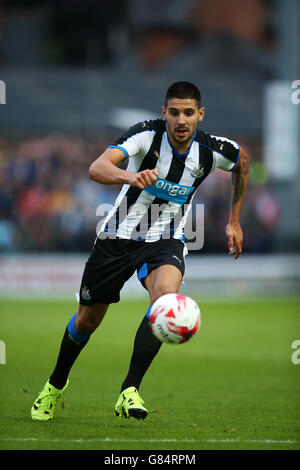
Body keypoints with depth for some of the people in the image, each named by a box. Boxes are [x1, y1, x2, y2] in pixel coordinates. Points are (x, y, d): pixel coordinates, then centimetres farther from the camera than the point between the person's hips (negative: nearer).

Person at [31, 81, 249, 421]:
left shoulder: (214, 151, -12)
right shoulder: (147, 134, -22)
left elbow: (242, 162, 14)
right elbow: (97, 169, -37)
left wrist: (234, 221, 14)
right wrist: (131, 177, -58)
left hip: (165, 240, 1)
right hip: (119, 236, -1)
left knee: (166, 294, -31)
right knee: (88, 318, 9)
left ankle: (129, 392, -27)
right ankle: (56, 384, 39)